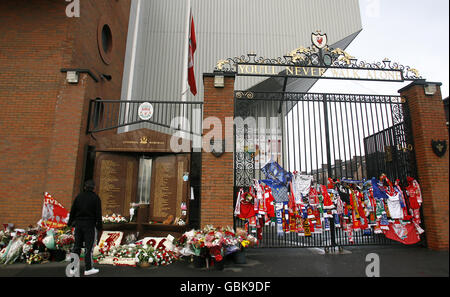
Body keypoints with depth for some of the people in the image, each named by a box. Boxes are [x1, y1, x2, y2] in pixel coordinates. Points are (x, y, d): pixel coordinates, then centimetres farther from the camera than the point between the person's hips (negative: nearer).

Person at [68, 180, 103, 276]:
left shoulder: (79, 196, 6)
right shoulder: (96, 198, -6)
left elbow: (72, 211, 7)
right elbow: (98, 213, -9)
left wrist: (70, 223, 15)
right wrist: (99, 226, -4)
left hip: (78, 224, 4)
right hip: (90, 225, -4)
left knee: (77, 246, 13)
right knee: (89, 247, 1)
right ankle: (88, 269, 5)